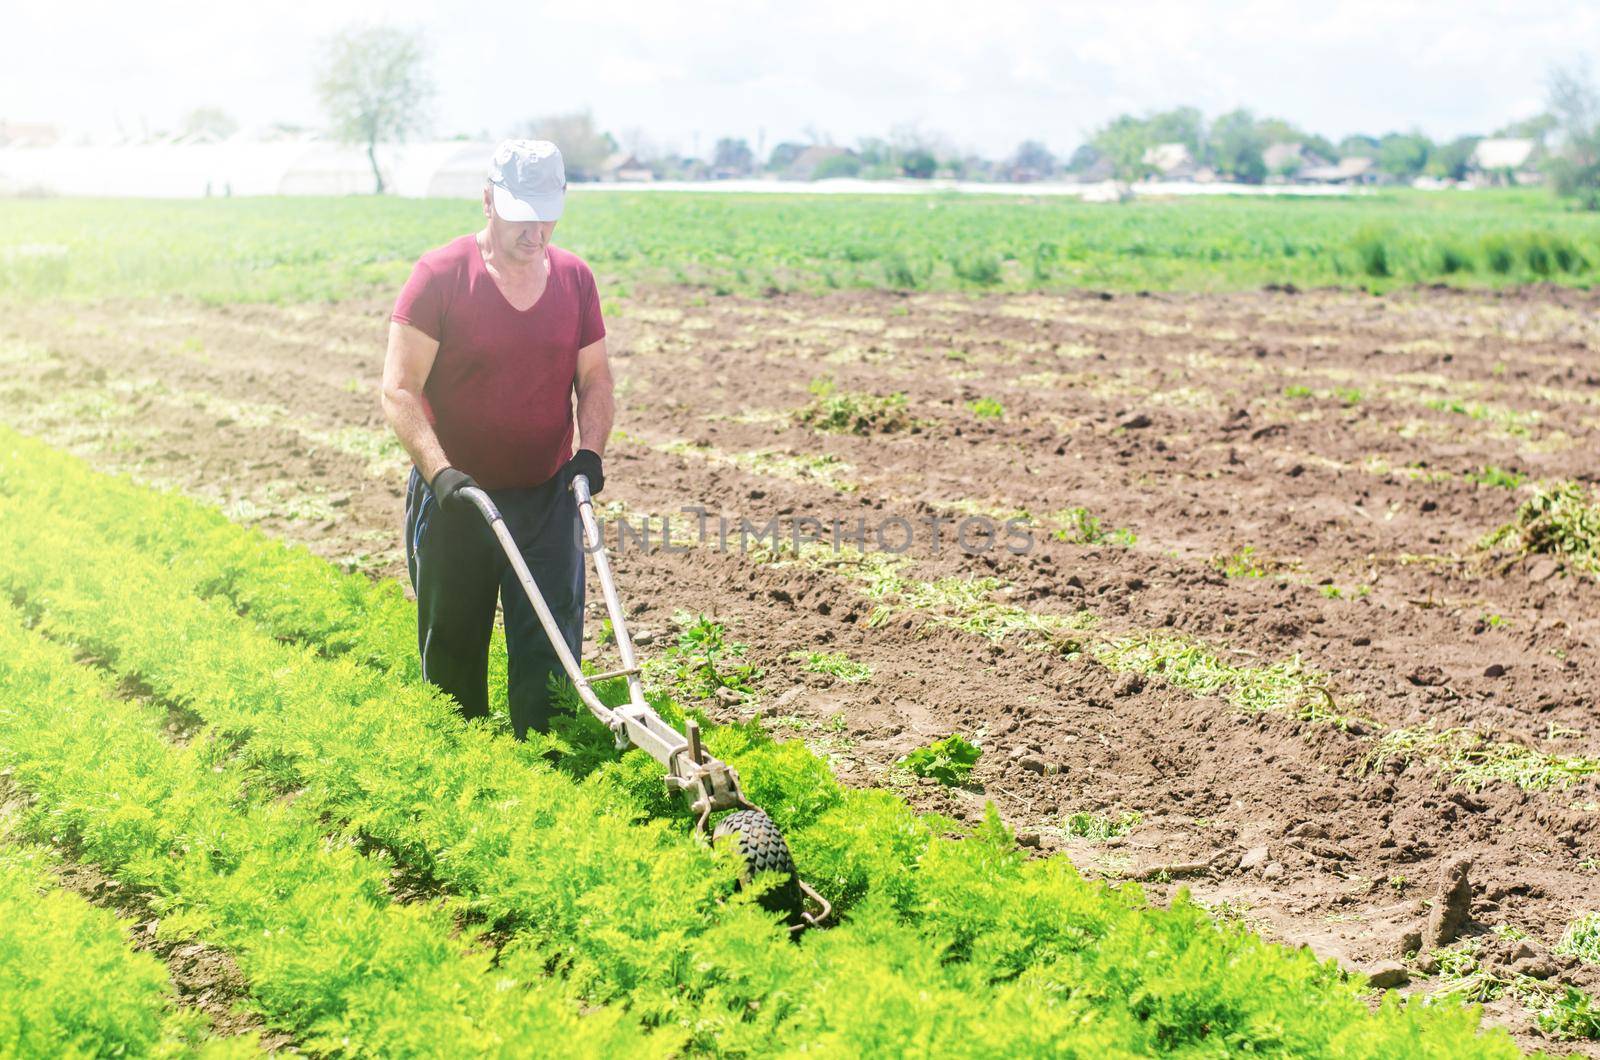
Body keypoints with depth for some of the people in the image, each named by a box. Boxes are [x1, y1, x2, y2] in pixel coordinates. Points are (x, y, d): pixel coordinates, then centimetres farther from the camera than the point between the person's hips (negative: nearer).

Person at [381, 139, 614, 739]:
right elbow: (399, 391, -12)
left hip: (549, 497, 3)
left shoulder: (574, 278, 4)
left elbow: (594, 379, 10)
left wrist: (589, 450, -8)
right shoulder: (439, 275, -9)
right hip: (455, 498, -2)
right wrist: (439, 470, -25)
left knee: (550, 652, -1)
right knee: (452, 655, 10)